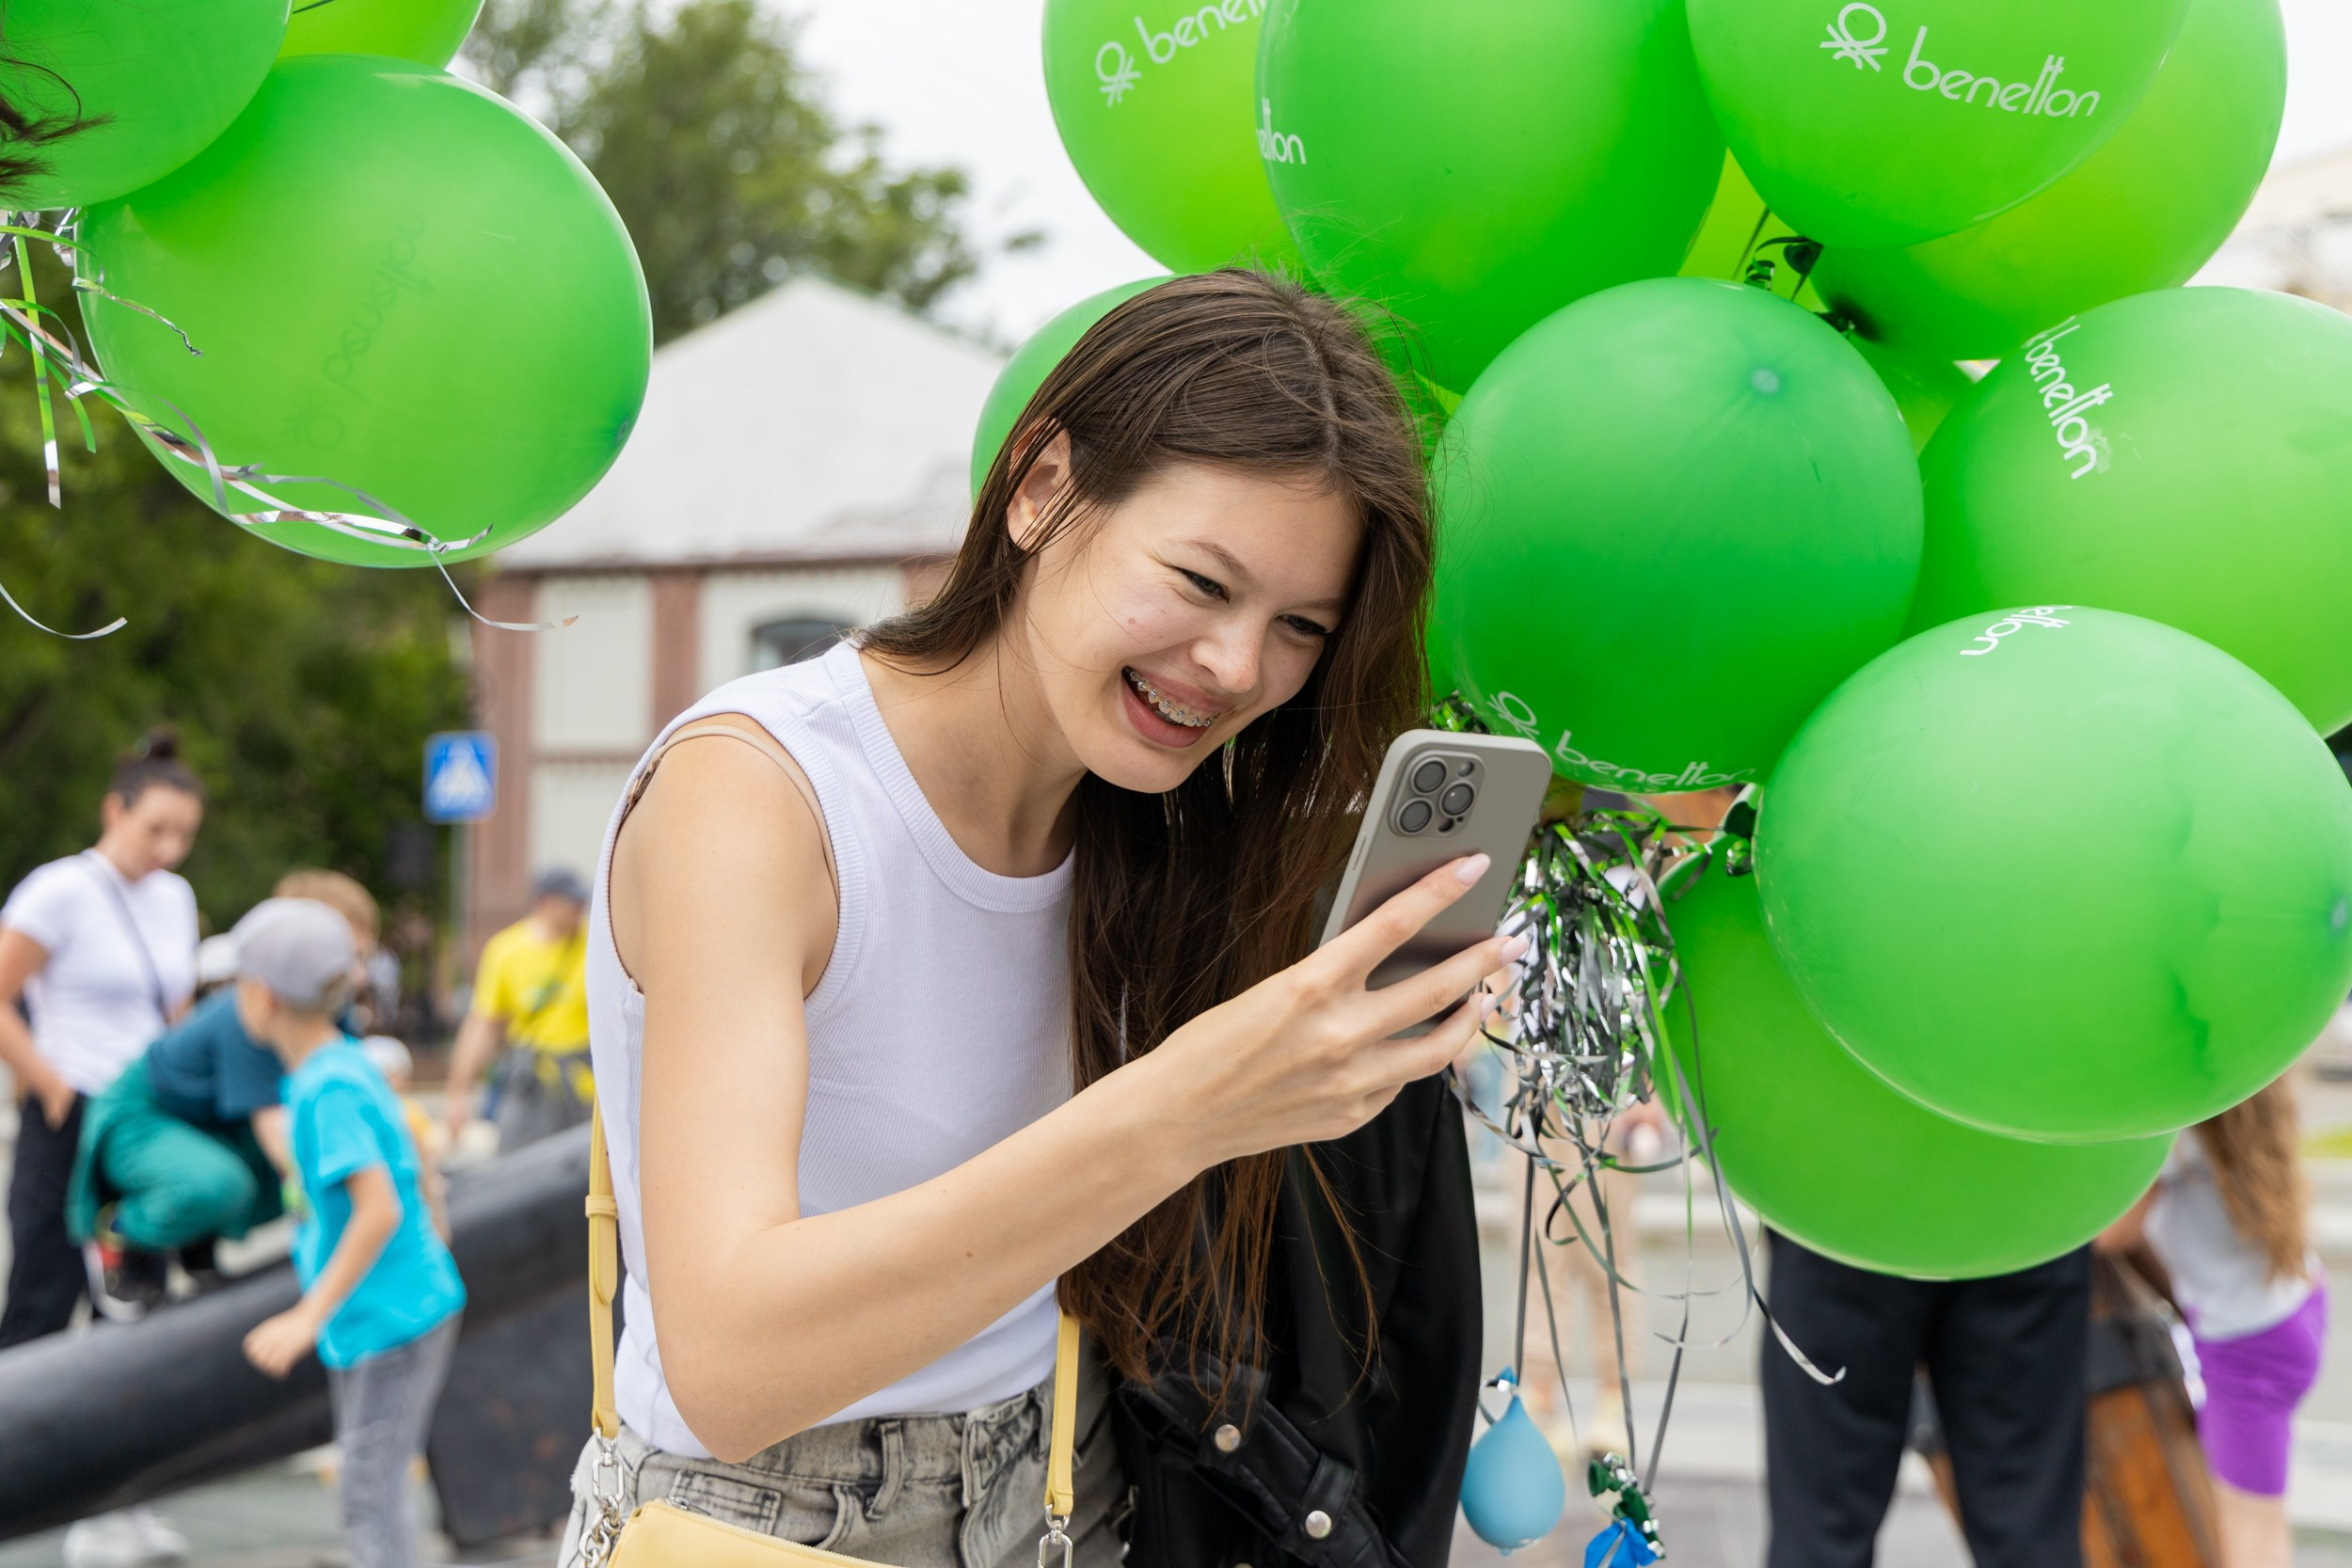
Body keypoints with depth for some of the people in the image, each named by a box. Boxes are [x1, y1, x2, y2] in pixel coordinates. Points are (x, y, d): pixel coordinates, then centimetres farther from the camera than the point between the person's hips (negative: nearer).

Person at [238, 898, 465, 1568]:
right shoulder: (346, 1063, 6)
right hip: (370, 1313, 9)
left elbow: (380, 1211, -28)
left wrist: (309, 1317, -26)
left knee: (370, 1491, -4)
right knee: (369, 1486, 18)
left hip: (393, 1318, -9)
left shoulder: (329, 1091, -21)